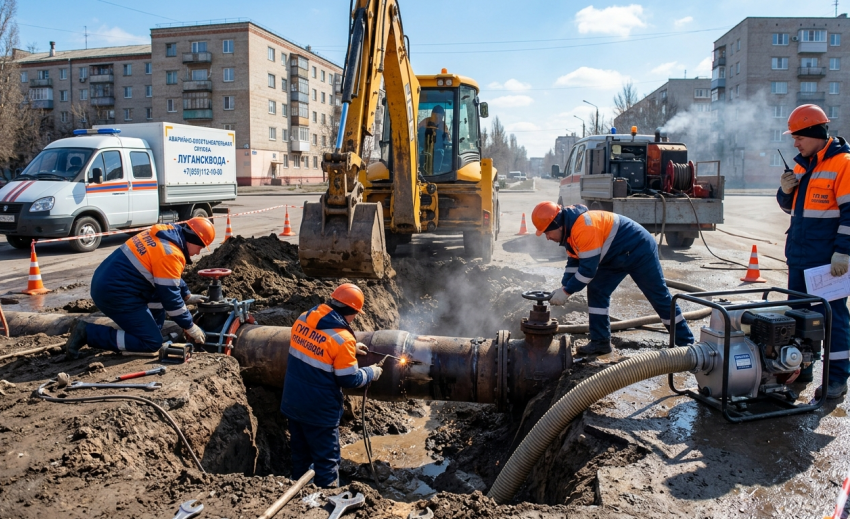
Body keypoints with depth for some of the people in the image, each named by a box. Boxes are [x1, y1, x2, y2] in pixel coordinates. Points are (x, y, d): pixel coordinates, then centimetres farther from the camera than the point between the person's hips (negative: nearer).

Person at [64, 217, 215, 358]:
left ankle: (151, 330, 19)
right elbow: (170, 296, -16)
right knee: (152, 342, -8)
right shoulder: (169, 253, -18)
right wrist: (190, 327, -8)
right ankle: (87, 332, -7)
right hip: (114, 293, -10)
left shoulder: (166, 234, 9)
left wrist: (187, 296, 29)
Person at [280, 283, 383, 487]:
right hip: (319, 409, -7)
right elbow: (349, 379, -15)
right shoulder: (342, 338, -23)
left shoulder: (303, 319, -3)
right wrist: (371, 373, 3)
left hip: (293, 402, 7)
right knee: (326, 458, 9)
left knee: (300, 453, 24)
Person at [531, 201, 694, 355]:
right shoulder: (569, 228, 0)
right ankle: (600, 341, 7)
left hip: (639, 250, -9)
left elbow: (588, 268, -30)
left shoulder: (583, 227, -32)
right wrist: (563, 287, -3)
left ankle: (686, 343, 12)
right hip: (616, 256, 10)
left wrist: (566, 291, -22)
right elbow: (574, 262, 8)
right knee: (596, 291, 2)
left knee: (659, 296, 0)